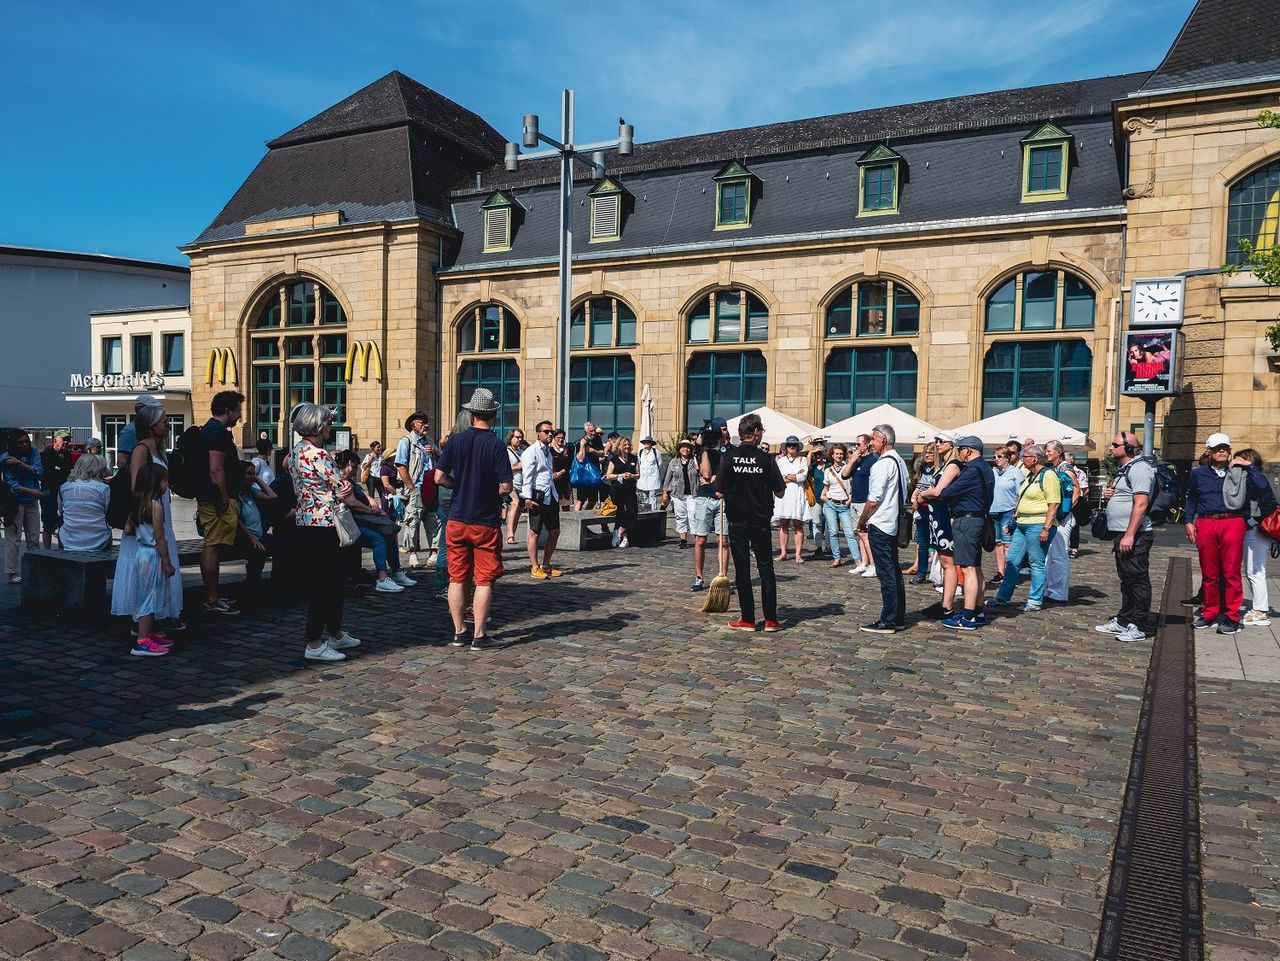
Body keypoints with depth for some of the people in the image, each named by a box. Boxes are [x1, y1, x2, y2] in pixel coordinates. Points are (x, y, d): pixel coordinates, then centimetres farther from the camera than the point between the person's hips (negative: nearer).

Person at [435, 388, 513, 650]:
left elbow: (440, 477, -2)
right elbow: (506, 486, -14)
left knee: (457, 578, 10)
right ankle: (479, 636, 6)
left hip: (457, 520, 3)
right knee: (484, 580, 4)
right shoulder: (496, 444, -11)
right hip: (486, 522, -3)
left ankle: (459, 632, 16)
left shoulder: (456, 440, -1)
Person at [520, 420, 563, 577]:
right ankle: (535, 568, 6)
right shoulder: (531, 451, -8)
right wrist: (527, 498, -21)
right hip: (537, 496, -9)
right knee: (535, 532, -1)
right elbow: (527, 476, -14)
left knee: (555, 532, 11)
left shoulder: (548, 452, 19)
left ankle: (546, 565, 22)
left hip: (551, 496, 9)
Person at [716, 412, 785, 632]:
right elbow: (779, 492, -4)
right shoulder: (766, 459, -8)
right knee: (766, 569, 9)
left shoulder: (728, 457, -7)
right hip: (761, 521, 0)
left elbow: (719, 493, -7)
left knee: (742, 570, 6)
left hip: (737, 521, 0)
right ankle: (770, 619, 10)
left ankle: (747, 619, 8)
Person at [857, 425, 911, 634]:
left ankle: (887, 622, -2)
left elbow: (873, 500, -17)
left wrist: (861, 522, -5)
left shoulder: (882, 464, -16)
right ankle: (898, 618, 19)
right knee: (895, 572, 13)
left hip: (880, 525, -9)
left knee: (886, 574, -6)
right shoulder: (899, 462, 14)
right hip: (894, 523, 9)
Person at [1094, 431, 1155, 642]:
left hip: (1134, 535, -11)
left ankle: (1138, 627, -1)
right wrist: (1107, 494, 9)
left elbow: (1141, 504, -22)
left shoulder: (1139, 468, -13)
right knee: (1126, 580, 16)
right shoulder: (1124, 469, 19)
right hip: (1122, 534, 11)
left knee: (1138, 581, -5)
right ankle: (1123, 621, 23)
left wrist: (1129, 535, -25)